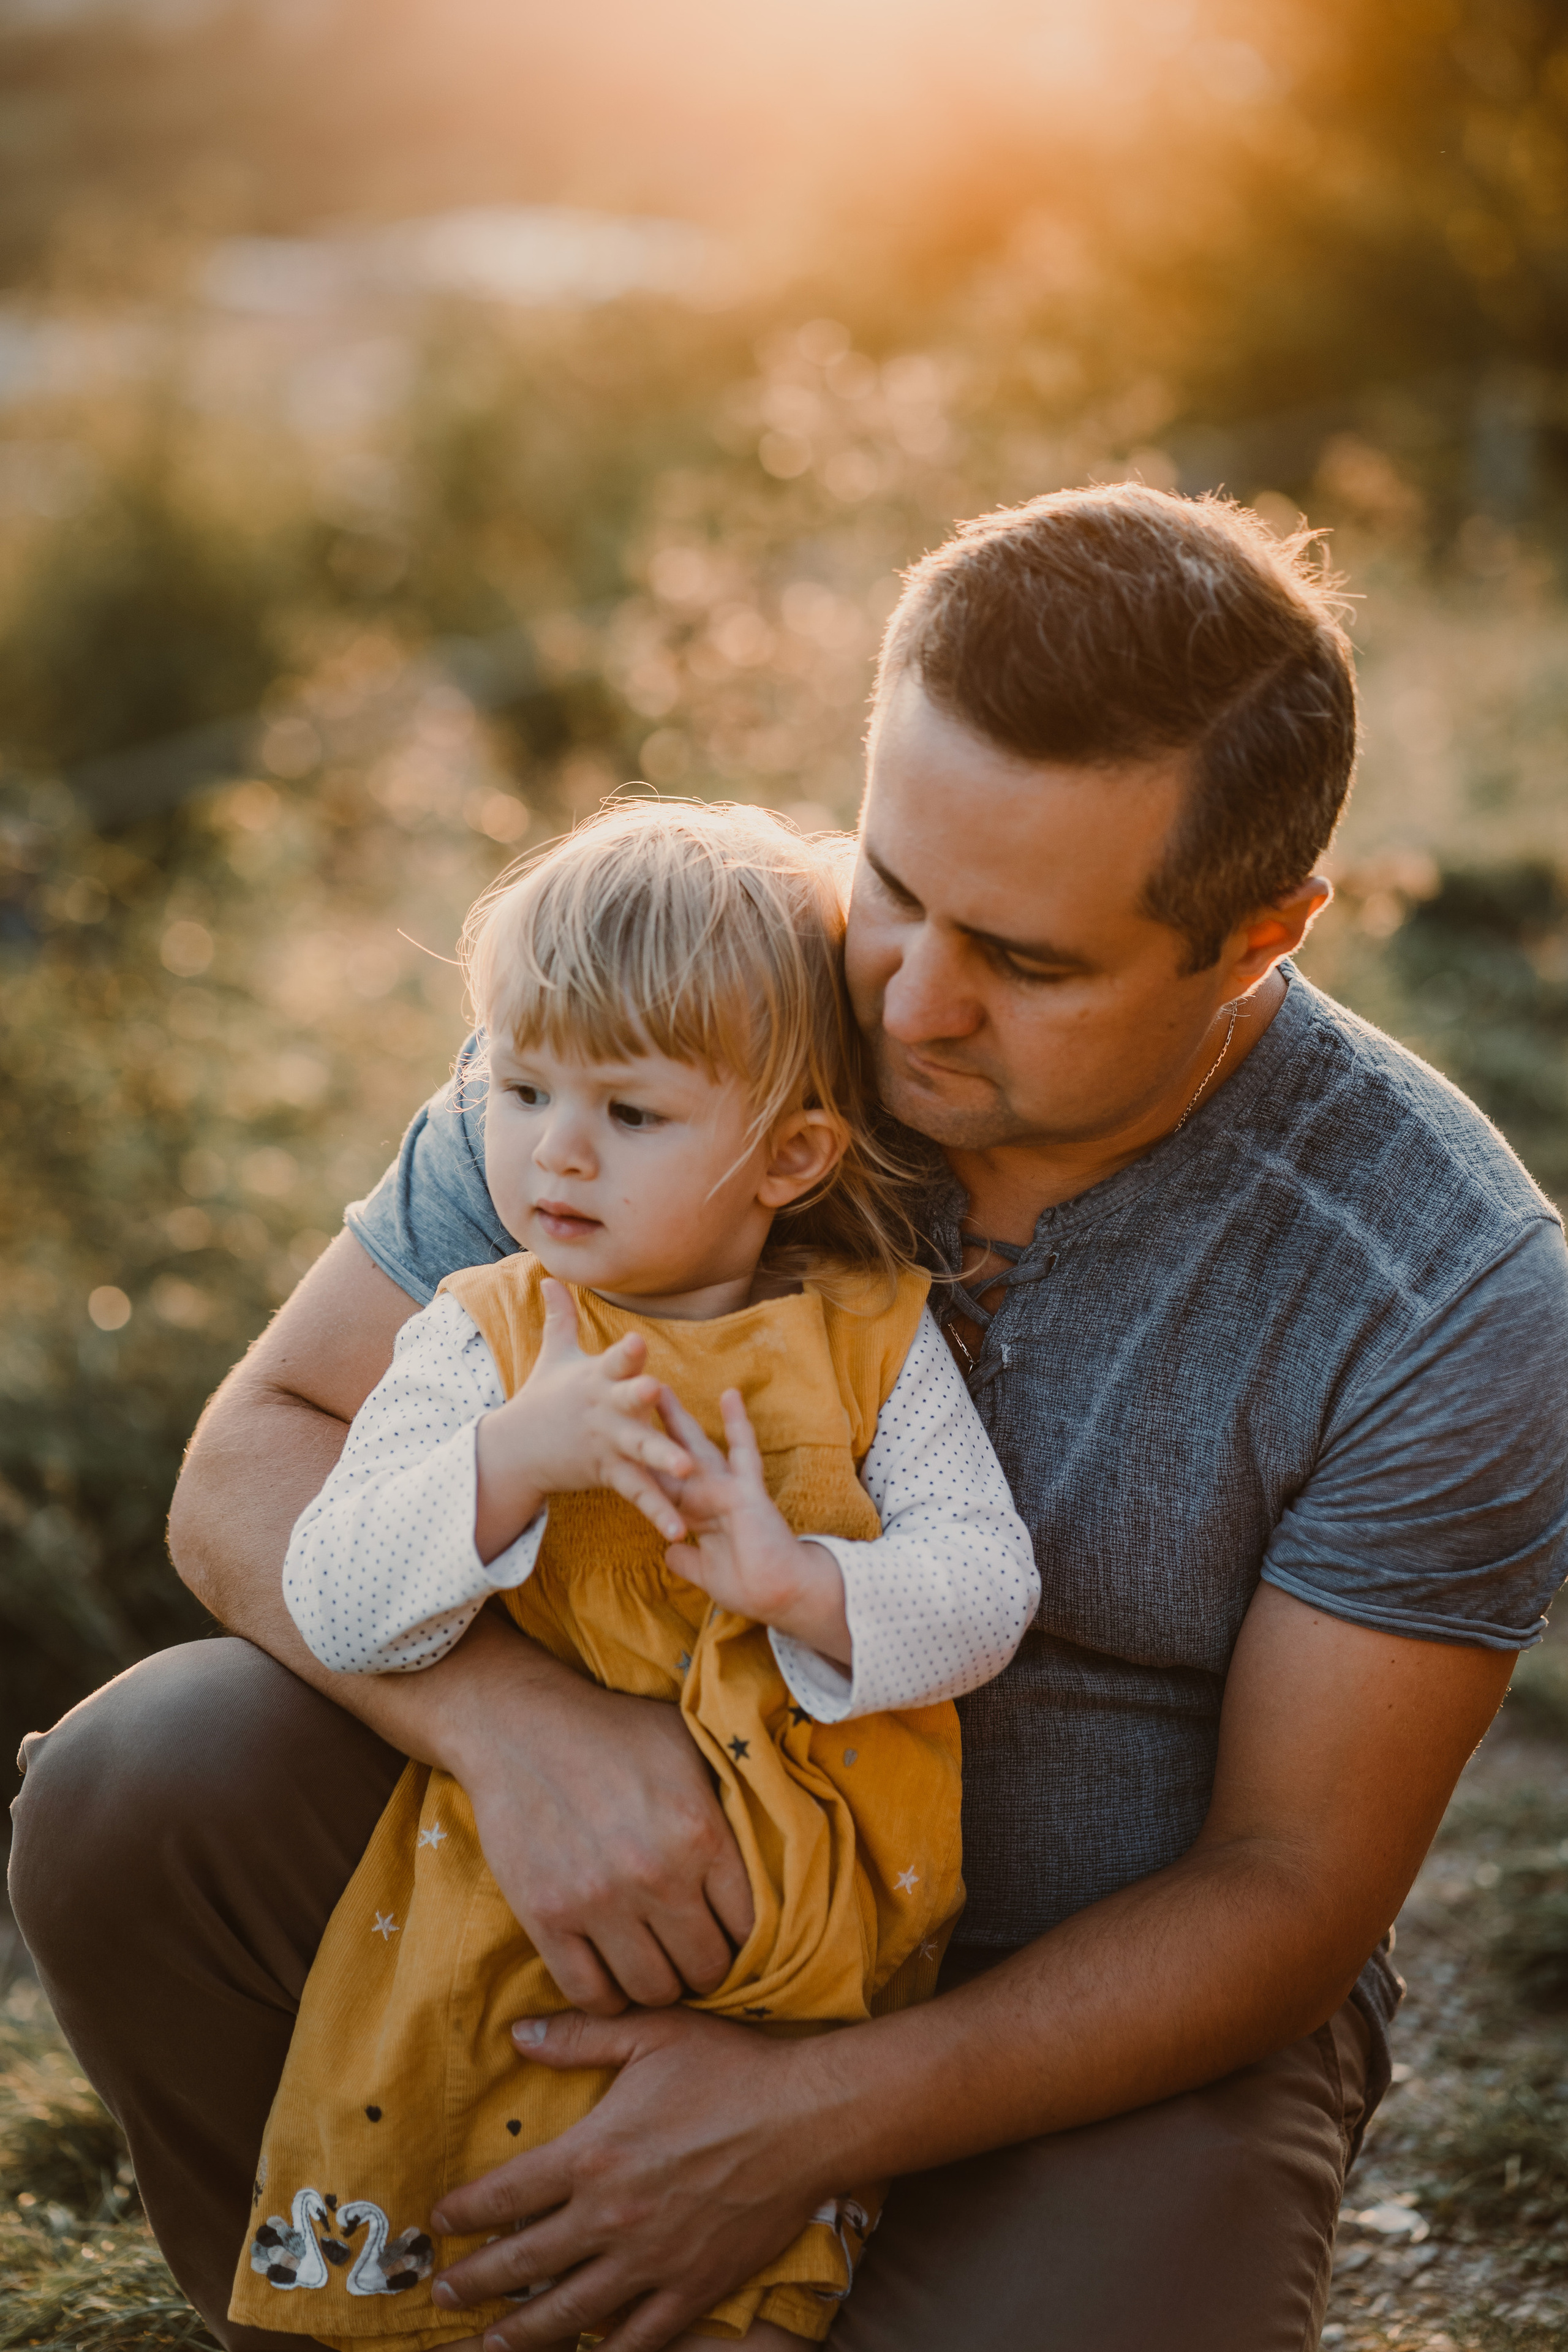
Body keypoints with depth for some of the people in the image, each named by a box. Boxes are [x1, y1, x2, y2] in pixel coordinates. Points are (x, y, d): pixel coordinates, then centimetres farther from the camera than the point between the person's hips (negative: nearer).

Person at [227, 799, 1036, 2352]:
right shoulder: (479, 1343, 0)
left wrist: (799, 1581, -24)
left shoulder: (873, 1342, 0)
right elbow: (335, 1607, -9)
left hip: (803, 1940, 0)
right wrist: (513, 1458, -23)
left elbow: (986, 1586, -6)